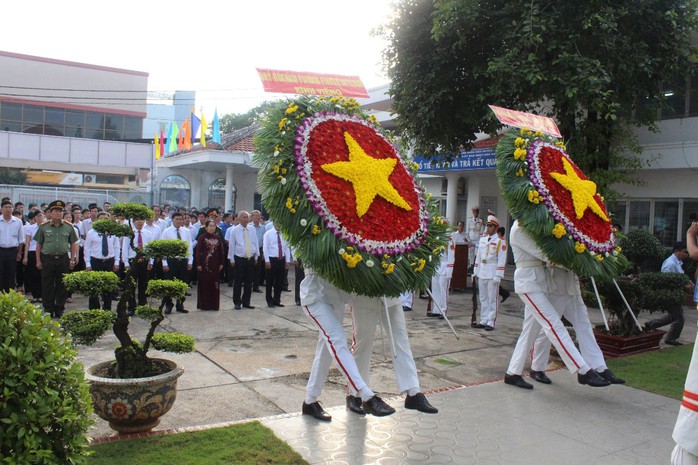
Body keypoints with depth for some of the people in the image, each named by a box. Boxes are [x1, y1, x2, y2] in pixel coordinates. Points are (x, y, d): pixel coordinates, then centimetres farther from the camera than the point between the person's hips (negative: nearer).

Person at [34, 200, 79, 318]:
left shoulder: (69, 227, 4)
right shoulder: (43, 227, 2)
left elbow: (73, 244, 8)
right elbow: (39, 244, 5)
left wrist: (72, 259, 2)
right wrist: (38, 260, 1)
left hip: (63, 259, 1)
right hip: (47, 259, -1)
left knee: (62, 286, 6)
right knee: (47, 286, 5)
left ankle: (59, 310, 17)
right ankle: (48, 310, 14)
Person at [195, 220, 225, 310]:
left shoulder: (218, 237, 7)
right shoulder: (202, 237, -4)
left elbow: (221, 251, 10)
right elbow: (198, 251, -5)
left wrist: (221, 263, 6)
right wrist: (198, 264, -9)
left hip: (215, 263, 3)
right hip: (205, 263, -3)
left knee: (215, 284, 5)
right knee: (204, 284, 2)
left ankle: (214, 304, 14)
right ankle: (204, 304, 11)